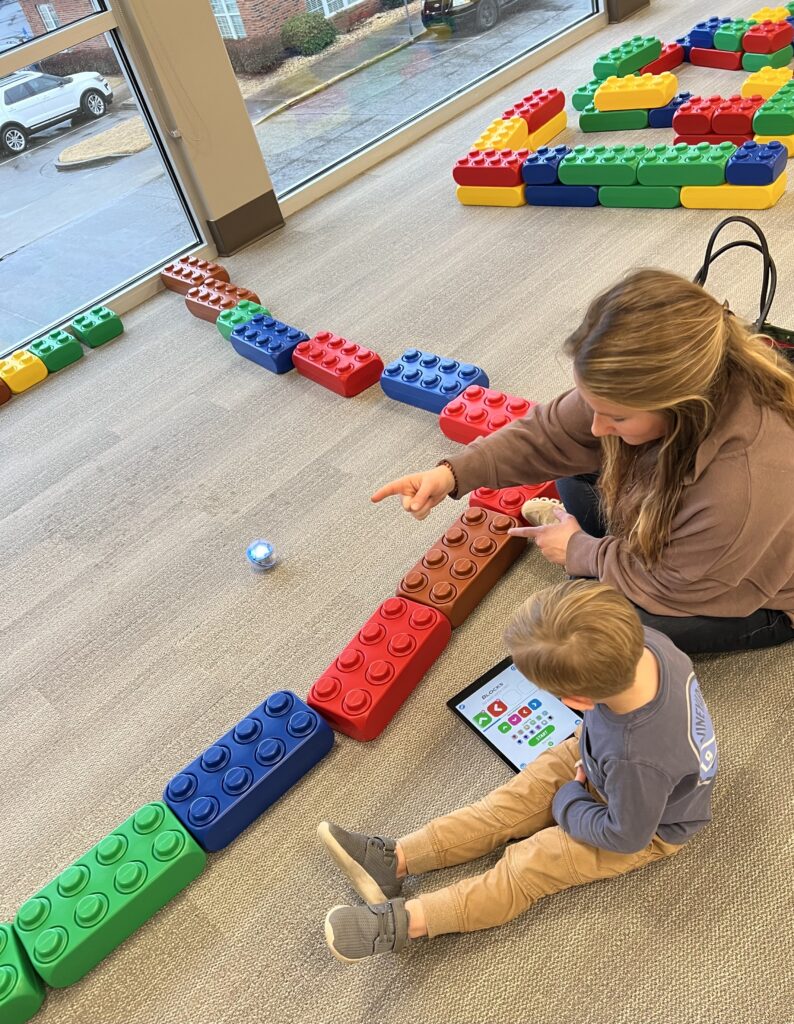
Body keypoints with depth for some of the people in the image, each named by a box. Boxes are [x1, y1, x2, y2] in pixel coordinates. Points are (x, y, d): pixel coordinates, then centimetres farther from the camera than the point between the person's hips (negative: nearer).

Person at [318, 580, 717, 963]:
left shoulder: (640, 759, -45)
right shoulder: (642, 640, -31)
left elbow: (626, 836, -26)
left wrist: (567, 802, -10)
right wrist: (586, 746, -9)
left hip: (643, 827, -6)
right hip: (601, 764, 6)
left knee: (527, 866, -8)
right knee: (513, 800, 1)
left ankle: (406, 921, -4)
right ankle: (396, 858, 3)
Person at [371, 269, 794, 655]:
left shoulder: (745, 488, -46)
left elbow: (668, 584, -27)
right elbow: (552, 433, -15)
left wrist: (580, 551, -12)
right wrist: (455, 472, -27)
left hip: (753, 595, -5)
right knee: (576, 476, -4)